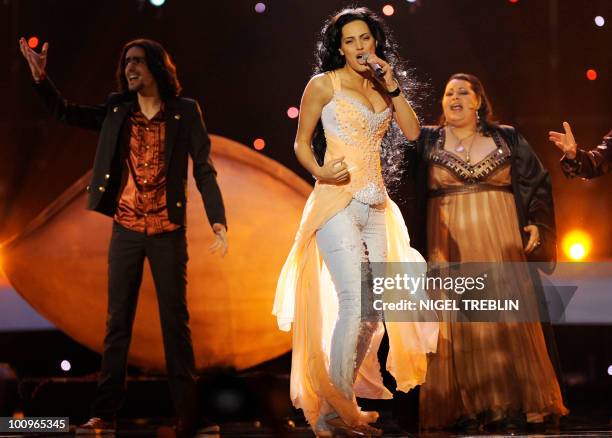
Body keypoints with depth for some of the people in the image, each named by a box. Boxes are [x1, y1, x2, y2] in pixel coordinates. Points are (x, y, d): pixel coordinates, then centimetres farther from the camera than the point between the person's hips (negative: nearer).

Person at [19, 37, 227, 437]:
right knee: (118, 322, 5)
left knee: (176, 322, 1)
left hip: (168, 233, -3)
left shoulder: (185, 112, -3)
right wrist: (41, 77, -2)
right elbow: (66, 113, 13)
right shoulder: (117, 110, 6)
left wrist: (218, 220, -16)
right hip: (126, 231, 3)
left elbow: (205, 169, -5)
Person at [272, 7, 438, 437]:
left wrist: (393, 86, -3)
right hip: (337, 199, -7)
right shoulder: (324, 84, -1)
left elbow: (412, 131, 4)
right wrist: (320, 171, -16)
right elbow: (301, 141, 2)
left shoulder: (381, 85, 15)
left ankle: (343, 398, 19)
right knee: (355, 301, -18)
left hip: (375, 204, 7)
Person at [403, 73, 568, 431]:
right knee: (458, 323, -5)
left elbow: (538, 182, 11)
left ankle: (512, 405, 1)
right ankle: (466, 408, -4)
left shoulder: (507, 139, 10)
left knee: (507, 319, -3)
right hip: (450, 248, -1)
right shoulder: (427, 140, 8)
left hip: (500, 245, 1)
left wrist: (537, 224, 0)